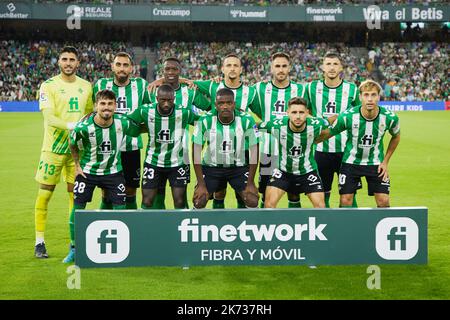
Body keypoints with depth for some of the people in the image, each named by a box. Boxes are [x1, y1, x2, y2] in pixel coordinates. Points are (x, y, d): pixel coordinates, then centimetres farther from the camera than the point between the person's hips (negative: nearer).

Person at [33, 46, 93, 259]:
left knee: (76, 193, 7)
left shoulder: (86, 86, 7)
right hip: (53, 147, -3)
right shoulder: (48, 86, -7)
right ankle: (39, 242, 10)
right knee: (44, 194, 0)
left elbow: (90, 113, 17)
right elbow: (49, 118, -18)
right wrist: (70, 125, -33)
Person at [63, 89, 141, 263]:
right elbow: (73, 144, 0)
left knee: (120, 209, -3)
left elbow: (139, 130, 6)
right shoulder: (83, 127, -22)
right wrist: (77, 165, 2)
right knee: (77, 208, -1)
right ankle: (74, 249, 19)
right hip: (87, 171, -1)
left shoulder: (124, 123, -18)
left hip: (113, 171, 1)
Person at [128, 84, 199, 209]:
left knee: (180, 202, 1)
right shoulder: (145, 111, -14)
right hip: (153, 162, 1)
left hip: (178, 163, -1)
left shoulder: (184, 112, -16)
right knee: (147, 201, 3)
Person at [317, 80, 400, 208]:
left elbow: (396, 137, 6)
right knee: (345, 202, -4)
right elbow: (327, 134, -8)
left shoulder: (390, 117, -16)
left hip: (376, 163, 1)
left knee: (383, 201, -5)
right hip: (351, 162, -1)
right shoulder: (347, 116, -22)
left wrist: (385, 162, 4)